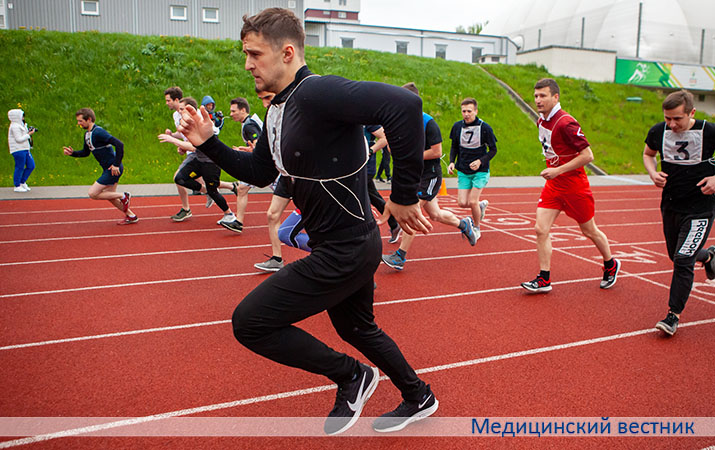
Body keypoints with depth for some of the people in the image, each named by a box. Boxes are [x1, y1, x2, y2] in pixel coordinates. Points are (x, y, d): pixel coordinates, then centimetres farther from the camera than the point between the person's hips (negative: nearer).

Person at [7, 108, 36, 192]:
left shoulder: (20, 125, 18)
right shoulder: (15, 126, -13)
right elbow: (19, 139, -19)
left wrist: (28, 131, 9)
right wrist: (29, 134, -14)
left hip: (25, 149, 10)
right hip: (18, 150, -10)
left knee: (31, 166, 10)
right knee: (20, 167, -5)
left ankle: (22, 182, 23)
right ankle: (17, 186, 5)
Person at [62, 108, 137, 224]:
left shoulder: (98, 132, -20)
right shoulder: (87, 134, 11)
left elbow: (119, 144, -28)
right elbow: (85, 152, 25)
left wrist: (116, 165, -25)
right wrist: (72, 153, 5)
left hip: (113, 169, -10)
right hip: (108, 168, 10)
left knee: (93, 194, -9)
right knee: (109, 195, 18)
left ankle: (123, 196, 2)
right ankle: (131, 216, 27)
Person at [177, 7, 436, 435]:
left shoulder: (317, 93, -23)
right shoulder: (279, 110, 9)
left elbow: (404, 105, -35)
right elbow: (258, 172, 19)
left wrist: (404, 196, -30)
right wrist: (208, 143, 6)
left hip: (346, 250, -10)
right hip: (340, 245, 10)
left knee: (250, 321, -4)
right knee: (357, 328, 27)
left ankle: (351, 376, 12)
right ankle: (418, 398, 49)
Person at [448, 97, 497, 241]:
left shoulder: (484, 128, -11)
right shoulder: (457, 126, -1)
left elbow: (493, 150, -5)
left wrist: (480, 161, -20)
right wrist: (452, 162, -4)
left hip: (480, 171, -4)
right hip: (463, 171, 4)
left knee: (472, 202, -11)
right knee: (462, 203, -4)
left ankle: (477, 228, 16)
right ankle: (482, 204, 30)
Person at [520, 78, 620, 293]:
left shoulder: (566, 123, -22)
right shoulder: (542, 120, 4)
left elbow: (588, 155, -22)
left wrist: (558, 170, -24)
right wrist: (552, 169, 13)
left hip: (574, 184, -7)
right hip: (553, 184, 7)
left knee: (589, 231, 10)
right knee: (541, 229, -5)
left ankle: (610, 265, 36)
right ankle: (544, 279, 1)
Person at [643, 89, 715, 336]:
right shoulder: (658, 131, -6)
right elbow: (648, 153, 14)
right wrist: (653, 173, -6)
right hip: (670, 206, 5)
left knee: (683, 261, -12)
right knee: (676, 257, 20)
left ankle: (673, 315, 2)